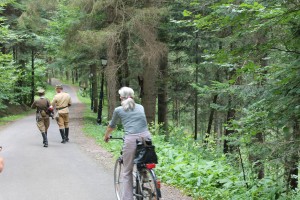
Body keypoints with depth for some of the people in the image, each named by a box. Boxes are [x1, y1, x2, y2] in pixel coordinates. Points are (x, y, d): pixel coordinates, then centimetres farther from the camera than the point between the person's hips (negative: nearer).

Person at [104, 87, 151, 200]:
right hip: (146, 137, 3)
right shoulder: (140, 107, 21)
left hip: (131, 140, -3)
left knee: (127, 172, 8)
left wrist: (106, 136, 48)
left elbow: (111, 126, 29)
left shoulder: (118, 110, 13)